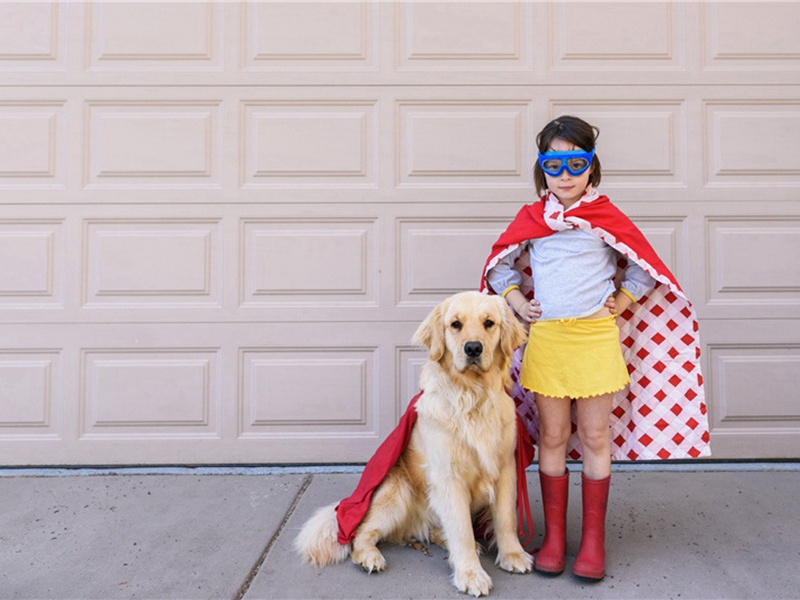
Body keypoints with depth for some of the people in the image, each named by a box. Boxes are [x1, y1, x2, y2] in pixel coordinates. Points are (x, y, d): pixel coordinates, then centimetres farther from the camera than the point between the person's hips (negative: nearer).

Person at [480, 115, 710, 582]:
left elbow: (645, 267, 9)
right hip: (545, 339, 2)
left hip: (596, 338, -1)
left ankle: (594, 540, 19)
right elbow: (500, 266, 16)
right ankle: (554, 536, 20)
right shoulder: (530, 218, 5)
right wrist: (519, 303, 5)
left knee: (595, 438, 6)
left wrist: (620, 303, 0)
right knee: (552, 438, 8)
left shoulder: (607, 217, 0)